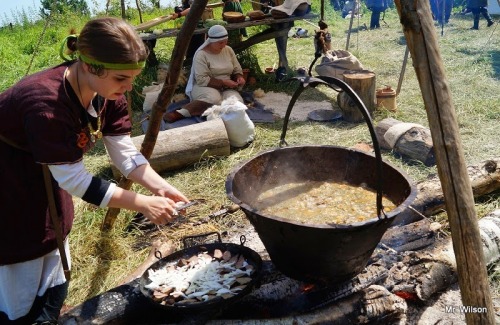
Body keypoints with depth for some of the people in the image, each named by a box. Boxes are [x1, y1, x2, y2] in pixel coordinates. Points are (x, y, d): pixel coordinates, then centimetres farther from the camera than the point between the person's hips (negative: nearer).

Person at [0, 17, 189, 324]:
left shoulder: (106, 92, -15)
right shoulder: (46, 104, -37)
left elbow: (125, 153, -11)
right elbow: (74, 180, -30)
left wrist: (160, 187, -26)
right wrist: (144, 204, -28)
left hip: (42, 174, 7)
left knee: (52, 262, 18)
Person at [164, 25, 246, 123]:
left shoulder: (228, 50, 7)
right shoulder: (201, 55, -12)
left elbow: (237, 69, 15)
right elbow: (202, 80, -20)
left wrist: (239, 77, -8)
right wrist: (223, 82, -23)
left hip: (226, 89, 6)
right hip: (205, 87, -6)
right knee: (213, 99, -42)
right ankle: (179, 113, -32)